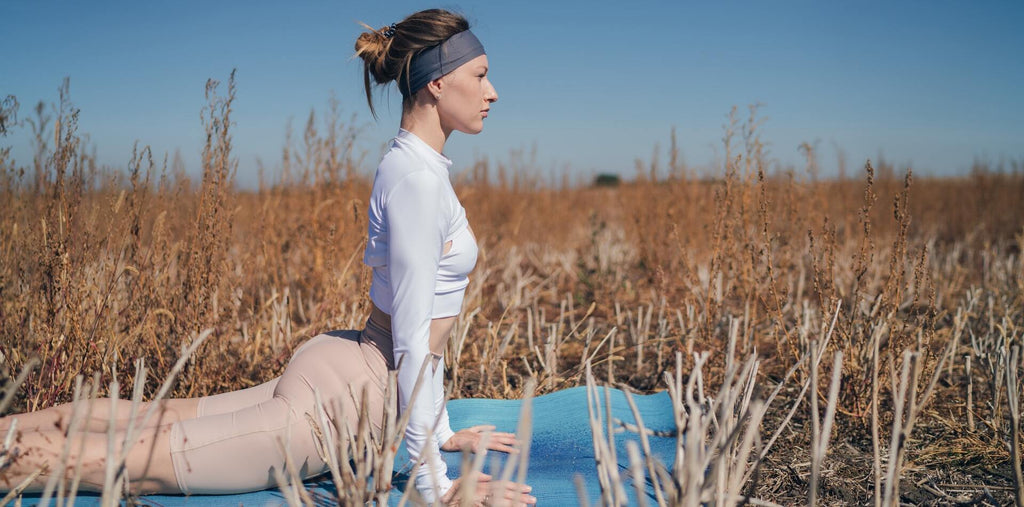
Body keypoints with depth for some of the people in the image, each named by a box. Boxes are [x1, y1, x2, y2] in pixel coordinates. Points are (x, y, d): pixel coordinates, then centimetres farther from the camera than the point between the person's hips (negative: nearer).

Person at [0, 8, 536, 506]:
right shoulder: (416, 179, -22)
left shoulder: (414, 166, 9)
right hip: (335, 405, -9)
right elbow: (411, 340, -22)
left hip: (331, 369, 9)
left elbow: (424, 321, 15)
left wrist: (441, 430, 20)